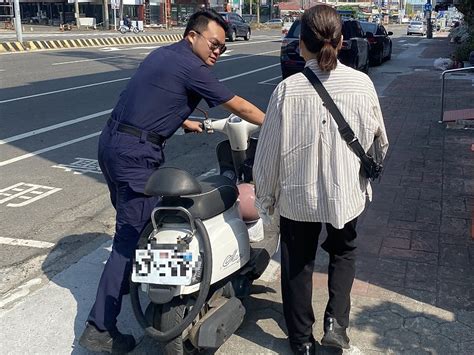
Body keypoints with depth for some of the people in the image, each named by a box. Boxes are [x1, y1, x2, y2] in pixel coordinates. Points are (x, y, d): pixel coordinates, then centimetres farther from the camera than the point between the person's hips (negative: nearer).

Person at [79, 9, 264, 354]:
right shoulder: (192, 67, -10)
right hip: (136, 154, -10)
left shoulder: (163, 54, 16)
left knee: (133, 223, 26)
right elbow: (241, 108, -6)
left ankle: (132, 277, 47)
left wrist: (185, 122, 35)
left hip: (112, 142, 10)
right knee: (131, 236, -5)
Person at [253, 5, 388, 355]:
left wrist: (265, 197, 3)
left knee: (298, 264, 18)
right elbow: (379, 142, 1)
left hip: (298, 194, -1)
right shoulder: (361, 84, -11)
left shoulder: (287, 90, -17)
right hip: (346, 192, 2)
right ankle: (336, 321, 15)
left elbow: (269, 152, -12)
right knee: (344, 252, 29)